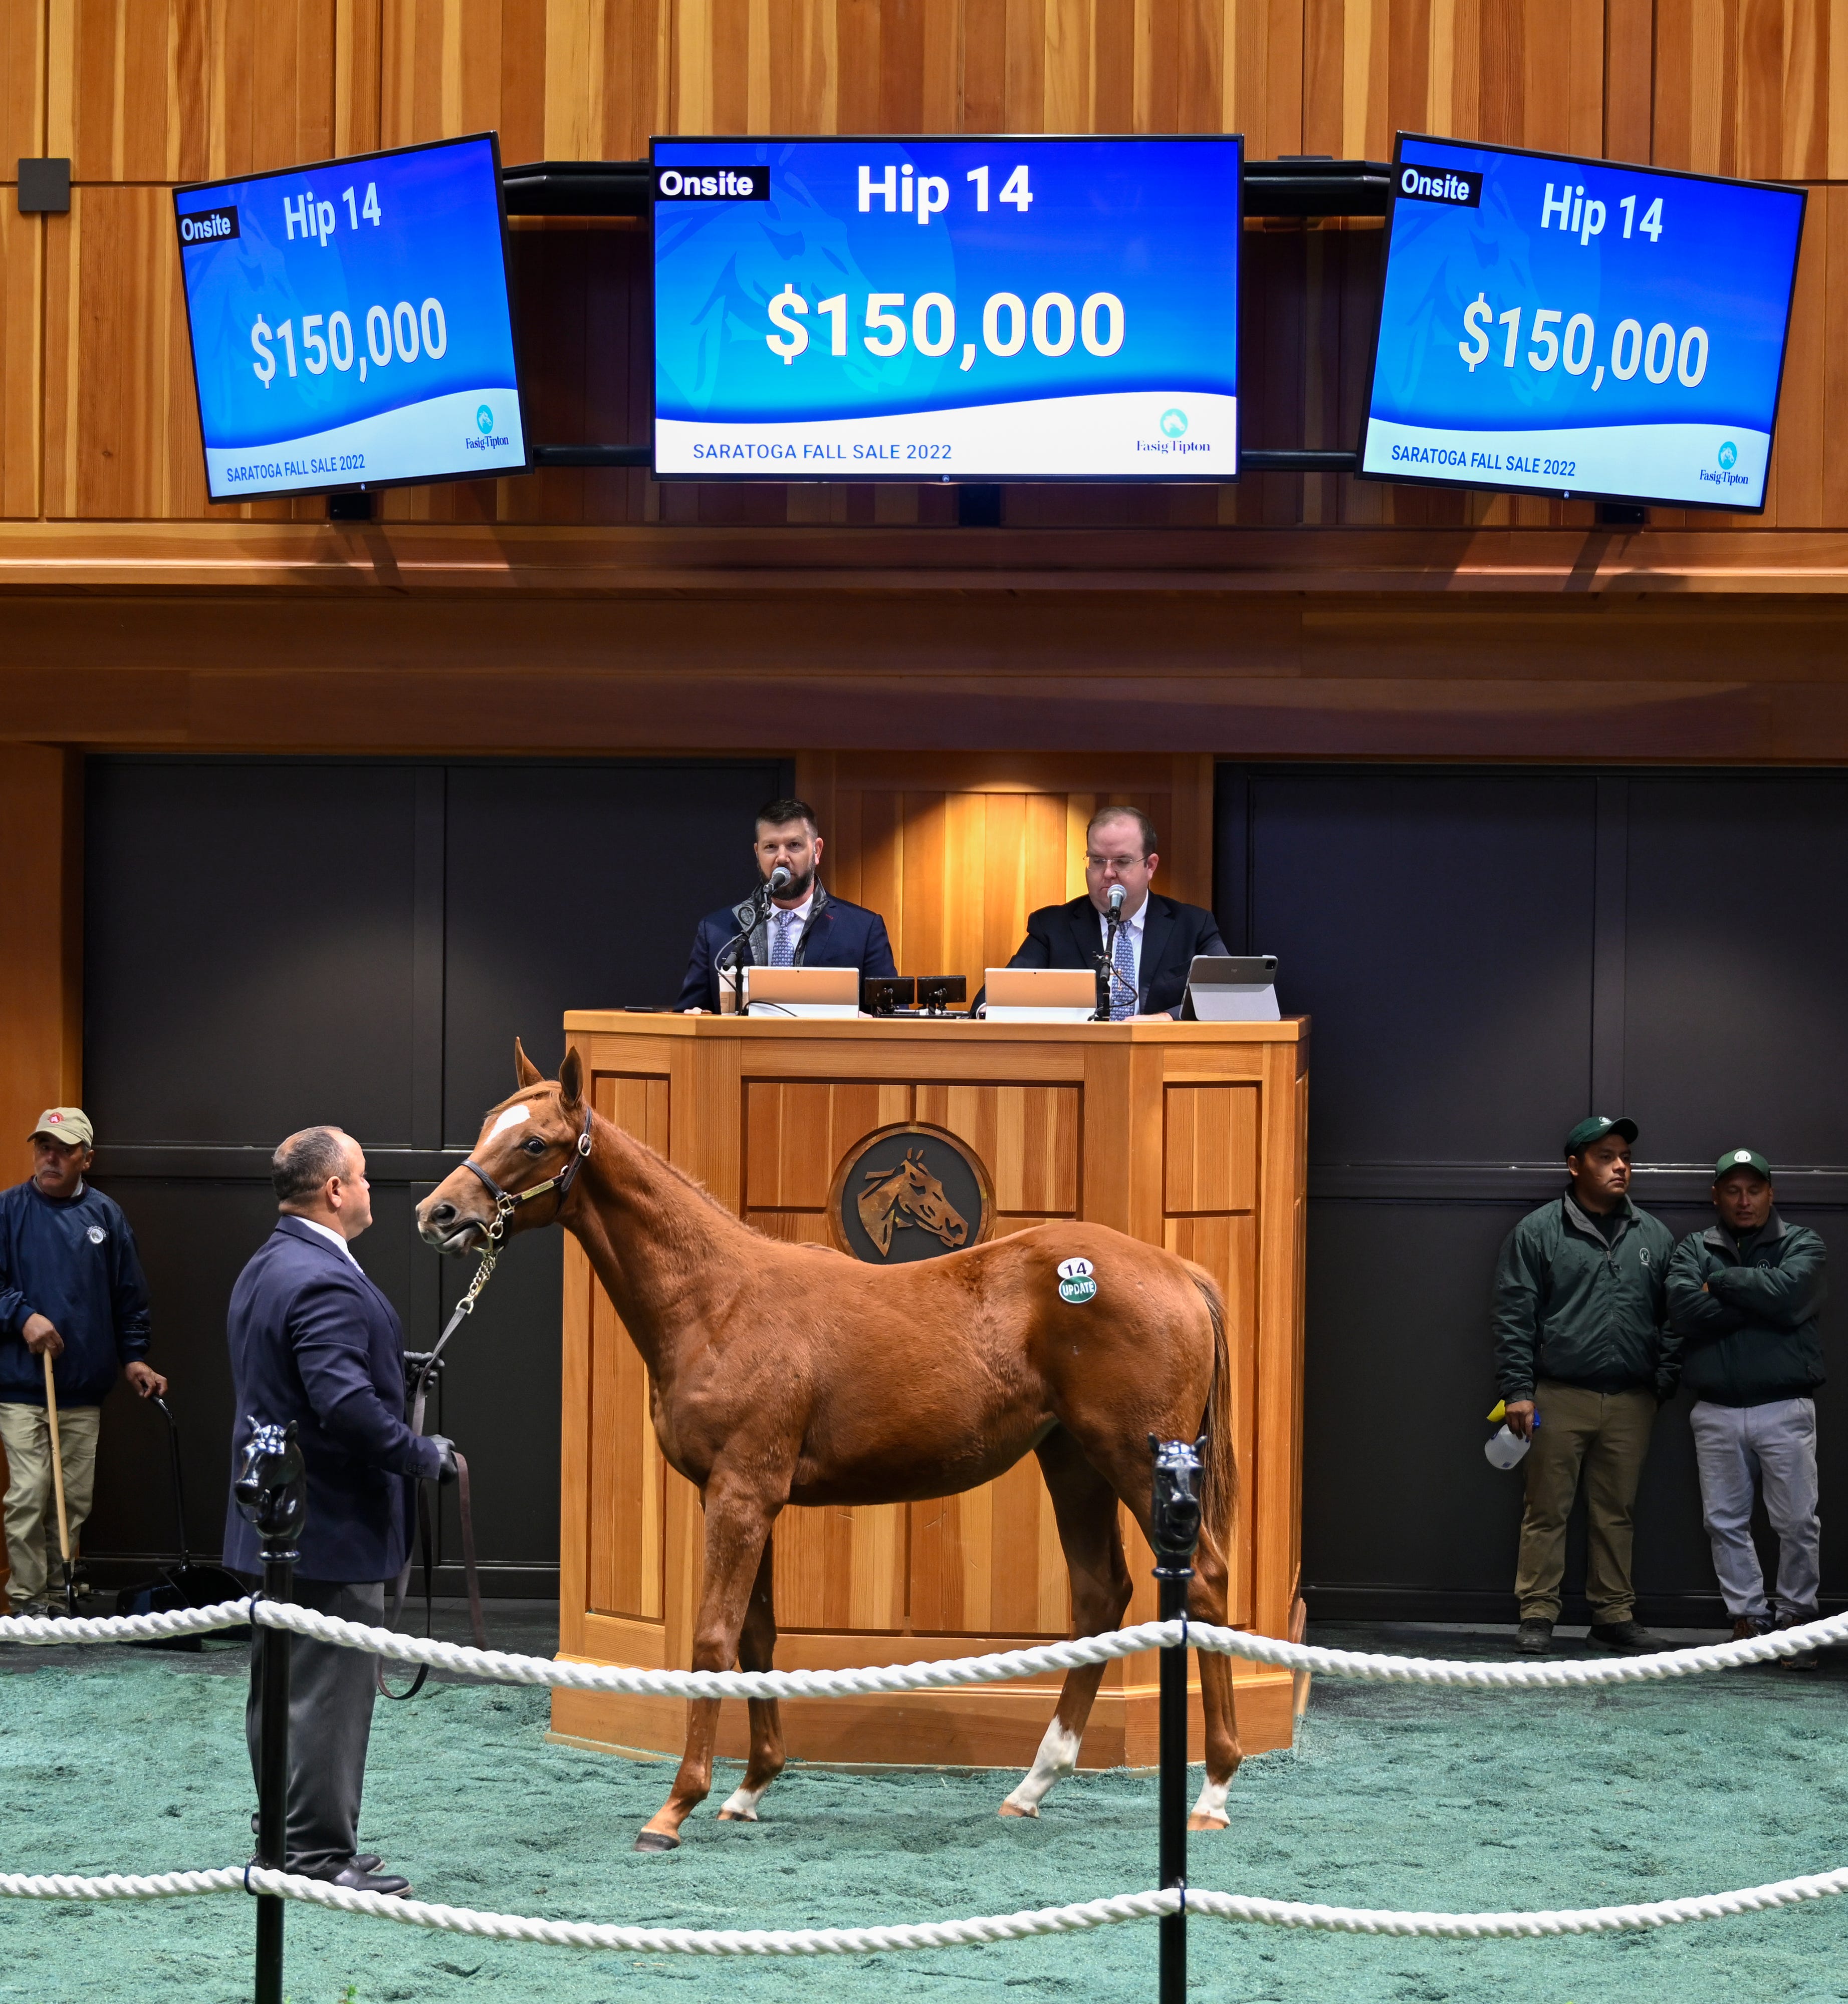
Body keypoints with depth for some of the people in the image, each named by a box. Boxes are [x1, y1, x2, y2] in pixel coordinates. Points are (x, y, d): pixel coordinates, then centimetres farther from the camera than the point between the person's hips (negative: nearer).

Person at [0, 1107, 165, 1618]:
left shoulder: (106, 1215, 9)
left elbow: (129, 1297, 14)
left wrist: (133, 1358, 8)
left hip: (85, 1386, 3)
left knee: (75, 1499, 6)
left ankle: (60, 1595, 15)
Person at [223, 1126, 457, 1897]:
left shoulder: (265, 1269, 12)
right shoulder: (326, 1282, -22)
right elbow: (345, 1403, -31)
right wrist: (423, 1455, -19)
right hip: (331, 1523, -11)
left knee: (284, 1685, 16)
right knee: (329, 1691, -4)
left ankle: (288, 1840, 25)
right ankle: (320, 1856, 1)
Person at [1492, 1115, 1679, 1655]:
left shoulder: (1654, 1237, 12)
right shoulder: (1538, 1233, 1)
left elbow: (1670, 1317, 15)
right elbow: (1514, 1317, -2)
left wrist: (1664, 1382, 5)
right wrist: (1518, 1390, -8)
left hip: (1630, 1402, 3)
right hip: (1559, 1398, -3)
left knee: (1617, 1512, 8)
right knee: (1547, 1510, -1)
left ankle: (1615, 1614, 15)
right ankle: (1537, 1615, 4)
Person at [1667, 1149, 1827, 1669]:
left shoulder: (1801, 1245, 6)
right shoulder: (1693, 1250, 11)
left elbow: (1789, 1293, -16)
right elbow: (1685, 1309, -9)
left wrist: (1720, 1284, -6)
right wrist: (1757, 1301, -11)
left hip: (1784, 1408, -2)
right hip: (1716, 1412, 2)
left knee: (1798, 1523, -2)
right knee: (1725, 1522, 5)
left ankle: (1796, 1617, 10)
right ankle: (1748, 1620, 14)